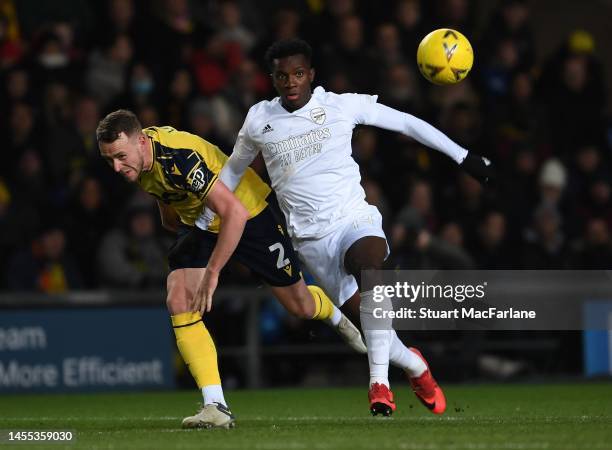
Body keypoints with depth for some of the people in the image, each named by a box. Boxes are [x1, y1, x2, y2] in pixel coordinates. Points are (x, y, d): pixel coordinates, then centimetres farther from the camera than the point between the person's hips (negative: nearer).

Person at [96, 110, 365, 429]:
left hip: (248, 212, -6)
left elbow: (235, 212, -42)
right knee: (178, 301, -18)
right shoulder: (139, 156, -14)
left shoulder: (178, 158, -40)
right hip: (198, 221, 6)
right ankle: (216, 406, -19)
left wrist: (212, 273, -41)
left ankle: (335, 316, 47)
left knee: (300, 306, 7)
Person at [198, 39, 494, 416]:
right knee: (367, 314, -8)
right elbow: (233, 170, 24)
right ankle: (416, 366, 22)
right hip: (311, 239, 2)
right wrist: (202, 223, 28)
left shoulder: (342, 105, 1)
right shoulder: (259, 120, 7)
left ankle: (379, 382, -34)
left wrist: (464, 157, 8)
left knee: (370, 268, -35)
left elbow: (405, 123, 8)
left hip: (354, 218, -2)